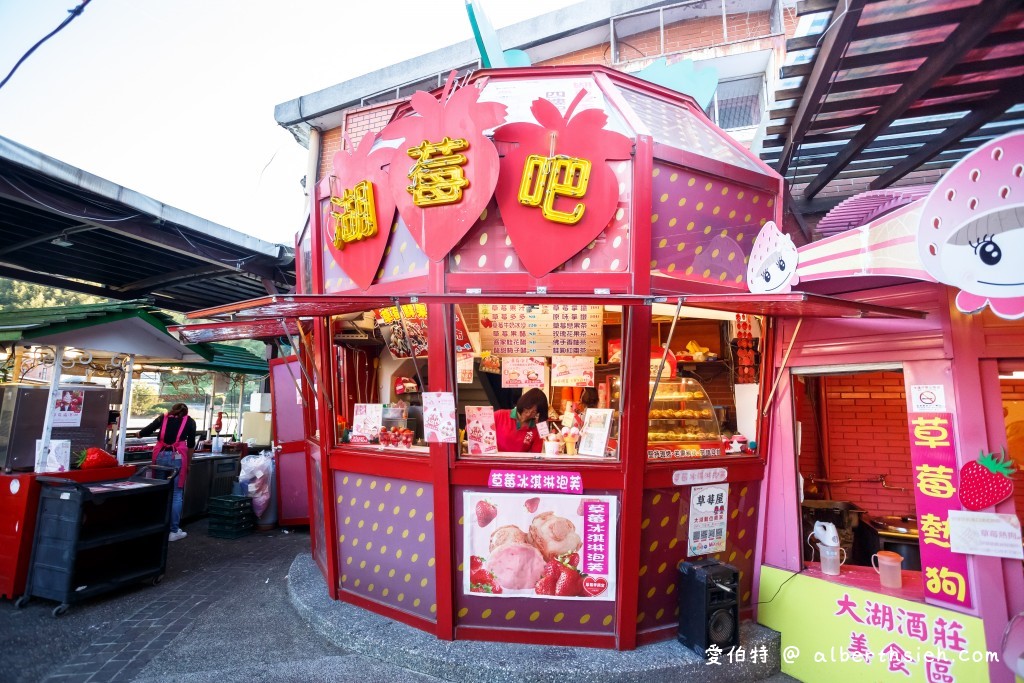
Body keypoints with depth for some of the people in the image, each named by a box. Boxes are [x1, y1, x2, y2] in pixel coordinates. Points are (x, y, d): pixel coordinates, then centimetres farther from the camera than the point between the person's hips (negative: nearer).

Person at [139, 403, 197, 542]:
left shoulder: (163, 418, 17)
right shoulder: (189, 421, 13)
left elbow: (143, 433, 12)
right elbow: (191, 445, 9)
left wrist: (140, 433, 35)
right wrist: (187, 464, 17)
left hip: (161, 456, 3)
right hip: (177, 457, -2)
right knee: (176, 494, 1)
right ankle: (174, 531, 2)